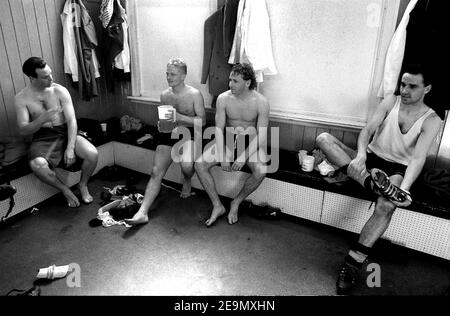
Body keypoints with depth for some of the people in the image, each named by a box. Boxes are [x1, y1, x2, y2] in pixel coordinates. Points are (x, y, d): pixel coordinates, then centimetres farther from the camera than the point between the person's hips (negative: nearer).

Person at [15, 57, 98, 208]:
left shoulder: (60, 91, -4)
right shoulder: (21, 98, -3)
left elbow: (71, 120, -9)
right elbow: (23, 130, -7)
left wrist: (70, 148, -22)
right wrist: (42, 119, -29)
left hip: (65, 133, 1)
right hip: (42, 138, 0)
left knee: (92, 154, -27)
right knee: (37, 165, -34)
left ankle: (83, 185, 3)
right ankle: (65, 190, -6)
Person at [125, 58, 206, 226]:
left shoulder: (194, 94, -4)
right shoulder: (164, 95, 12)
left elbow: (202, 120, -8)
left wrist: (180, 117, -18)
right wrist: (161, 124, 0)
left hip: (188, 133, -4)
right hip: (168, 135, 4)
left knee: (186, 164, -33)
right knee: (156, 171, -13)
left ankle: (187, 181, 5)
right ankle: (142, 212, -16)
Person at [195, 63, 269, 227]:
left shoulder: (261, 102, -14)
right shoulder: (223, 98, -8)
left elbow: (261, 137, -16)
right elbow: (219, 129, -9)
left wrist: (243, 156, -27)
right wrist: (222, 156, -22)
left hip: (251, 141, -2)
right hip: (228, 140, 2)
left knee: (261, 171, -31)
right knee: (199, 164, -18)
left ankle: (236, 203, -4)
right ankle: (217, 206, -5)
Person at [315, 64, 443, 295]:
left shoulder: (431, 120, -5)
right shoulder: (391, 102, 3)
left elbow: (418, 158, -18)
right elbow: (367, 130, -10)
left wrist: (405, 188, -37)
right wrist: (360, 154, -33)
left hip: (397, 169, -3)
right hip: (371, 158, 3)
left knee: (387, 205, -38)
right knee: (323, 138, -20)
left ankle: (353, 264, -31)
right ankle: (370, 181, -38)